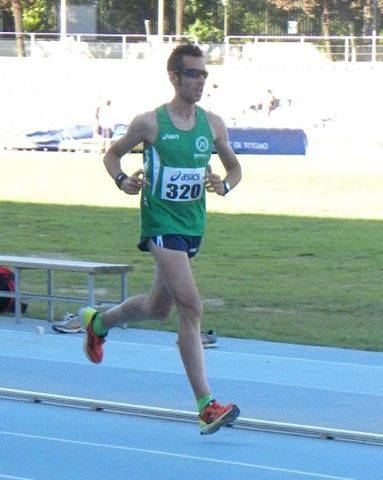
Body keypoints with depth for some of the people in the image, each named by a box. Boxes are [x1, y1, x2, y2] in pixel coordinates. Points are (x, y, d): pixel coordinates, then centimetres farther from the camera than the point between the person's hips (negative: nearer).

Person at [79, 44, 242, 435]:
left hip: (194, 224, 6)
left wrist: (224, 184, -7)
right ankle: (206, 405, -17)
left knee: (158, 308, 21)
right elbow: (112, 154, 7)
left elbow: (234, 167, 16)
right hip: (161, 224, -6)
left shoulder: (212, 124, 4)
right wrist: (123, 181, -13)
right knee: (191, 308, -16)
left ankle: (97, 322, 51)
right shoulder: (149, 123, -8)